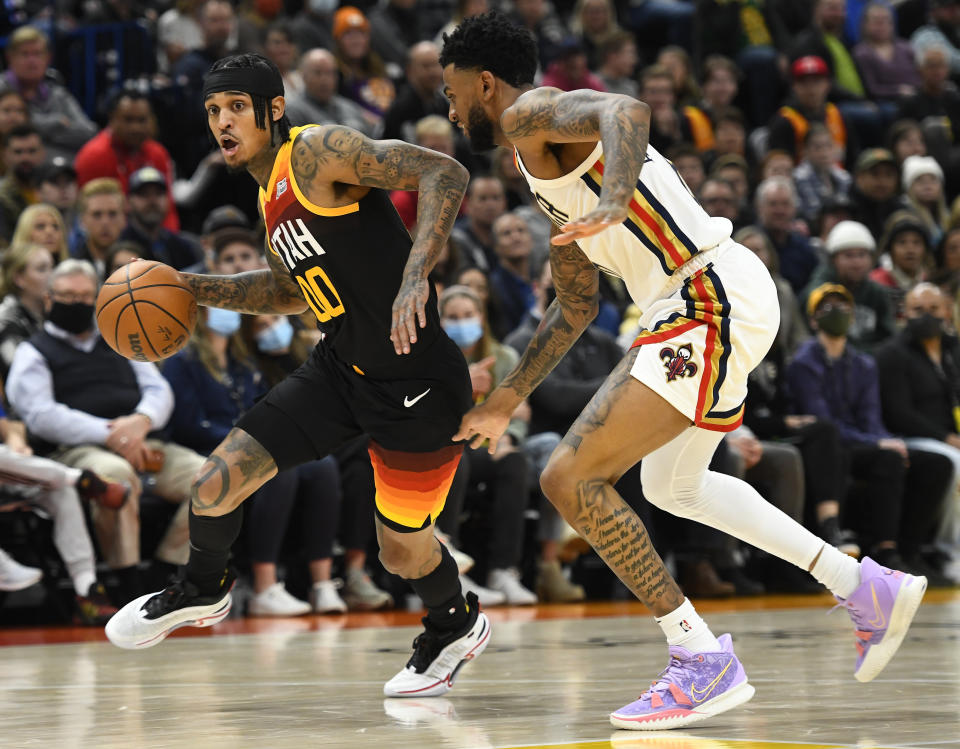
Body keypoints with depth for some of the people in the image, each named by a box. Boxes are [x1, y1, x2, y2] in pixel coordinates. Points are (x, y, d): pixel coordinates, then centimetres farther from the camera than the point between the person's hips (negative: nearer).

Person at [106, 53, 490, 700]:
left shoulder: (317, 151, -16)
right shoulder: (272, 193, 11)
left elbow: (445, 175, -25)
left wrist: (415, 274, -37)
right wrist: (192, 288, 15)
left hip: (415, 384, -7)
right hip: (340, 372, 7)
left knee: (403, 553, 6)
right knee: (216, 483, -3)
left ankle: (456, 627, 39)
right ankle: (202, 592, 26)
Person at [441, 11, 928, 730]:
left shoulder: (531, 113, -5)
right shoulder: (550, 162, 26)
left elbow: (628, 111, -28)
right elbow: (576, 304, 33)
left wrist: (613, 204, -45)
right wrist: (505, 402, 34)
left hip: (712, 301, -11)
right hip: (718, 299, 11)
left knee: (571, 478, -12)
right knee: (672, 486, 28)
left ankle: (705, 662, -10)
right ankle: (867, 589, 28)